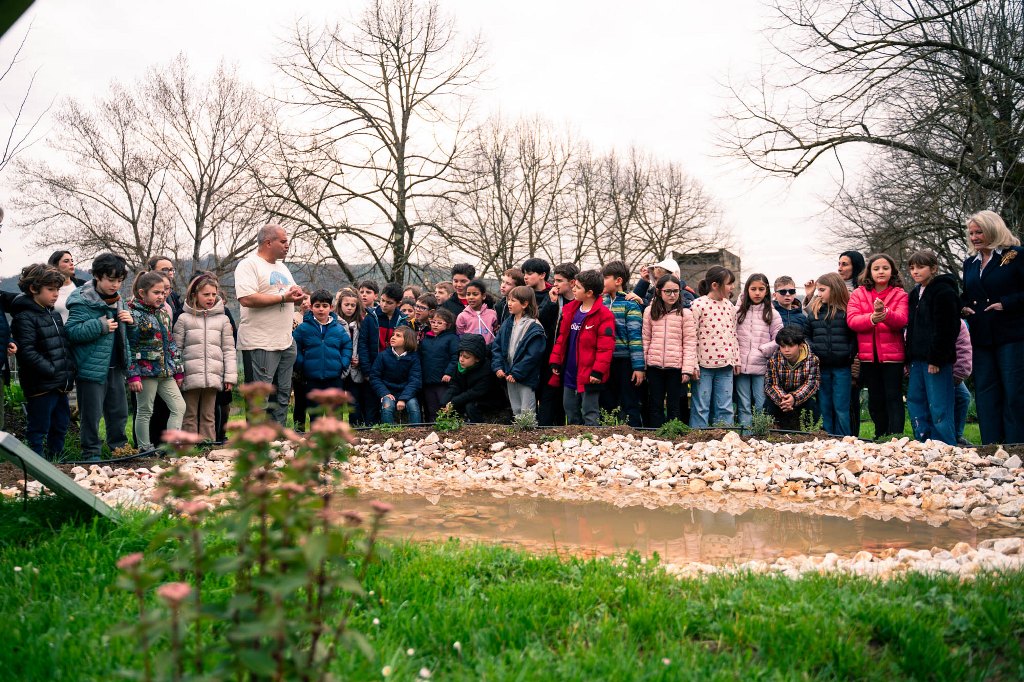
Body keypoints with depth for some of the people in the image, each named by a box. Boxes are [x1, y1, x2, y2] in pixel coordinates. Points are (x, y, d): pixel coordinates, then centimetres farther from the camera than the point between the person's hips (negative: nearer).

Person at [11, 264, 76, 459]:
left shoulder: (54, 314, 16)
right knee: (38, 430, 0)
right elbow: (27, 352, -20)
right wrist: (53, 372, -21)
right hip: (40, 386, -8)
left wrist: (69, 372, 7)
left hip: (60, 385, 9)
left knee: (61, 426, 17)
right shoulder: (24, 317, -11)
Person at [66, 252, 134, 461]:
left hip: (114, 366, 7)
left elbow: (123, 332, 24)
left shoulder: (117, 299, 11)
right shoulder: (82, 301, -14)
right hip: (92, 367, -7)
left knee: (119, 410, 17)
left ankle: (119, 446, 32)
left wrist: (129, 322, 2)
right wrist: (100, 326, -26)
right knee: (92, 414, 2)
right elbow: (72, 332, -20)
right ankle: (91, 454, 14)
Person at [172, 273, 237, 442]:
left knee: (209, 415, 8)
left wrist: (230, 376, 2)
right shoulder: (184, 319, 4)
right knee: (190, 415, 5)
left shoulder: (222, 319, 9)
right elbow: (176, 349, 4)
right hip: (191, 376, -1)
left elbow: (228, 350, 8)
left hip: (213, 377, 1)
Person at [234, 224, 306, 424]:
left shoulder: (283, 267, 19)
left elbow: (292, 296, 27)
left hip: (286, 341, 9)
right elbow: (247, 299, -23)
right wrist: (283, 297, -17)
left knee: (283, 393, 12)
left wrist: (298, 295, 1)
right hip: (260, 344, -9)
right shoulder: (249, 265, -9)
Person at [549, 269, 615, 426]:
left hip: (588, 376, -8)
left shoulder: (603, 315, -14)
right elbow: (561, 338, 13)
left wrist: (598, 371, -21)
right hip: (569, 374, 8)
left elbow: (606, 347, -18)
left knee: (590, 415, -1)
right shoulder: (569, 310, 9)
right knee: (571, 413, 19)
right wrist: (555, 361, 8)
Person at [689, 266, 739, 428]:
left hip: (725, 365, 6)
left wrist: (736, 360, 14)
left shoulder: (730, 306, 11)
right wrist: (693, 365, -12)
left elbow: (733, 334, 18)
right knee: (701, 407, 1)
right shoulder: (698, 305, -8)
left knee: (725, 408, 8)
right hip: (704, 364, -5)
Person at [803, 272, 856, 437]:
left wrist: (850, 354, -12)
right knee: (824, 408, 10)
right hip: (821, 367, 3)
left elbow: (856, 336, -2)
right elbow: (805, 335, 11)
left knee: (841, 409, 2)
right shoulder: (813, 311, 8)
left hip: (842, 367, -3)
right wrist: (812, 350, -5)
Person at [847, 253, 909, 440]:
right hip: (869, 355, 3)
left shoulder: (900, 295, 2)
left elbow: (901, 320, -15)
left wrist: (885, 313, -36)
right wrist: (872, 318, -26)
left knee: (893, 398, -4)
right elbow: (851, 320, -8)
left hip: (892, 354, -3)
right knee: (875, 399, 12)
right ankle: (880, 438, 25)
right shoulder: (858, 294, 7)